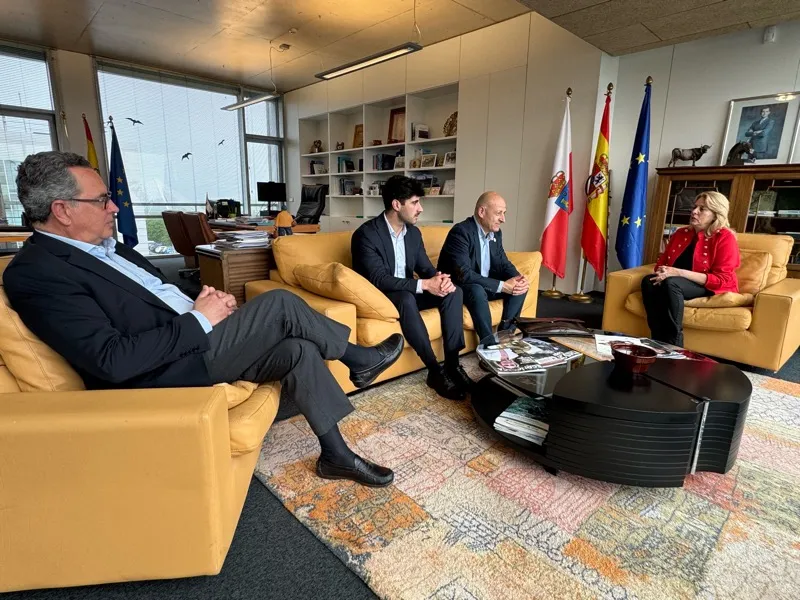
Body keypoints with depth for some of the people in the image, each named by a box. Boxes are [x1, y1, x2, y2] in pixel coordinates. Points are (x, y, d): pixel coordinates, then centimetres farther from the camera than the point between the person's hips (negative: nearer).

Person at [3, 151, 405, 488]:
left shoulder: (108, 249, 14)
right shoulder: (34, 273, -14)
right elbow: (114, 361, -24)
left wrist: (204, 301, -3)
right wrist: (199, 320, -18)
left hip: (191, 342, 9)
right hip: (163, 372, -8)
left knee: (298, 351, -7)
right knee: (280, 304, -17)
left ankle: (335, 454, 9)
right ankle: (359, 360, 6)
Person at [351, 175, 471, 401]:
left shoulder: (414, 233, 4)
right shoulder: (366, 234, -19)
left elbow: (426, 268, 4)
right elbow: (379, 280, -27)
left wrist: (440, 279, -21)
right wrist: (424, 285, -32)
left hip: (407, 294, 7)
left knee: (453, 292, -14)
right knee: (407, 298, -38)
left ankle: (452, 363, -14)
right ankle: (435, 371, -27)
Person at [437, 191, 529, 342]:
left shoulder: (495, 233, 2)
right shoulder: (461, 232, -25)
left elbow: (503, 263, 7)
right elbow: (464, 274, -33)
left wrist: (518, 279, -17)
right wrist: (502, 285, -32)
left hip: (483, 285, 9)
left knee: (520, 287, -5)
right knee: (477, 290, -38)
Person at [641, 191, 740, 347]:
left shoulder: (725, 238, -9)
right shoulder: (681, 233, 9)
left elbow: (722, 280, -17)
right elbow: (662, 262, 11)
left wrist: (679, 272, -27)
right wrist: (662, 273, -16)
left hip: (712, 288, -5)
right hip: (680, 284, 5)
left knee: (671, 283, -35)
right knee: (648, 281, -26)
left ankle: (674, 344, -31)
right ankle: (658, 341, -27)